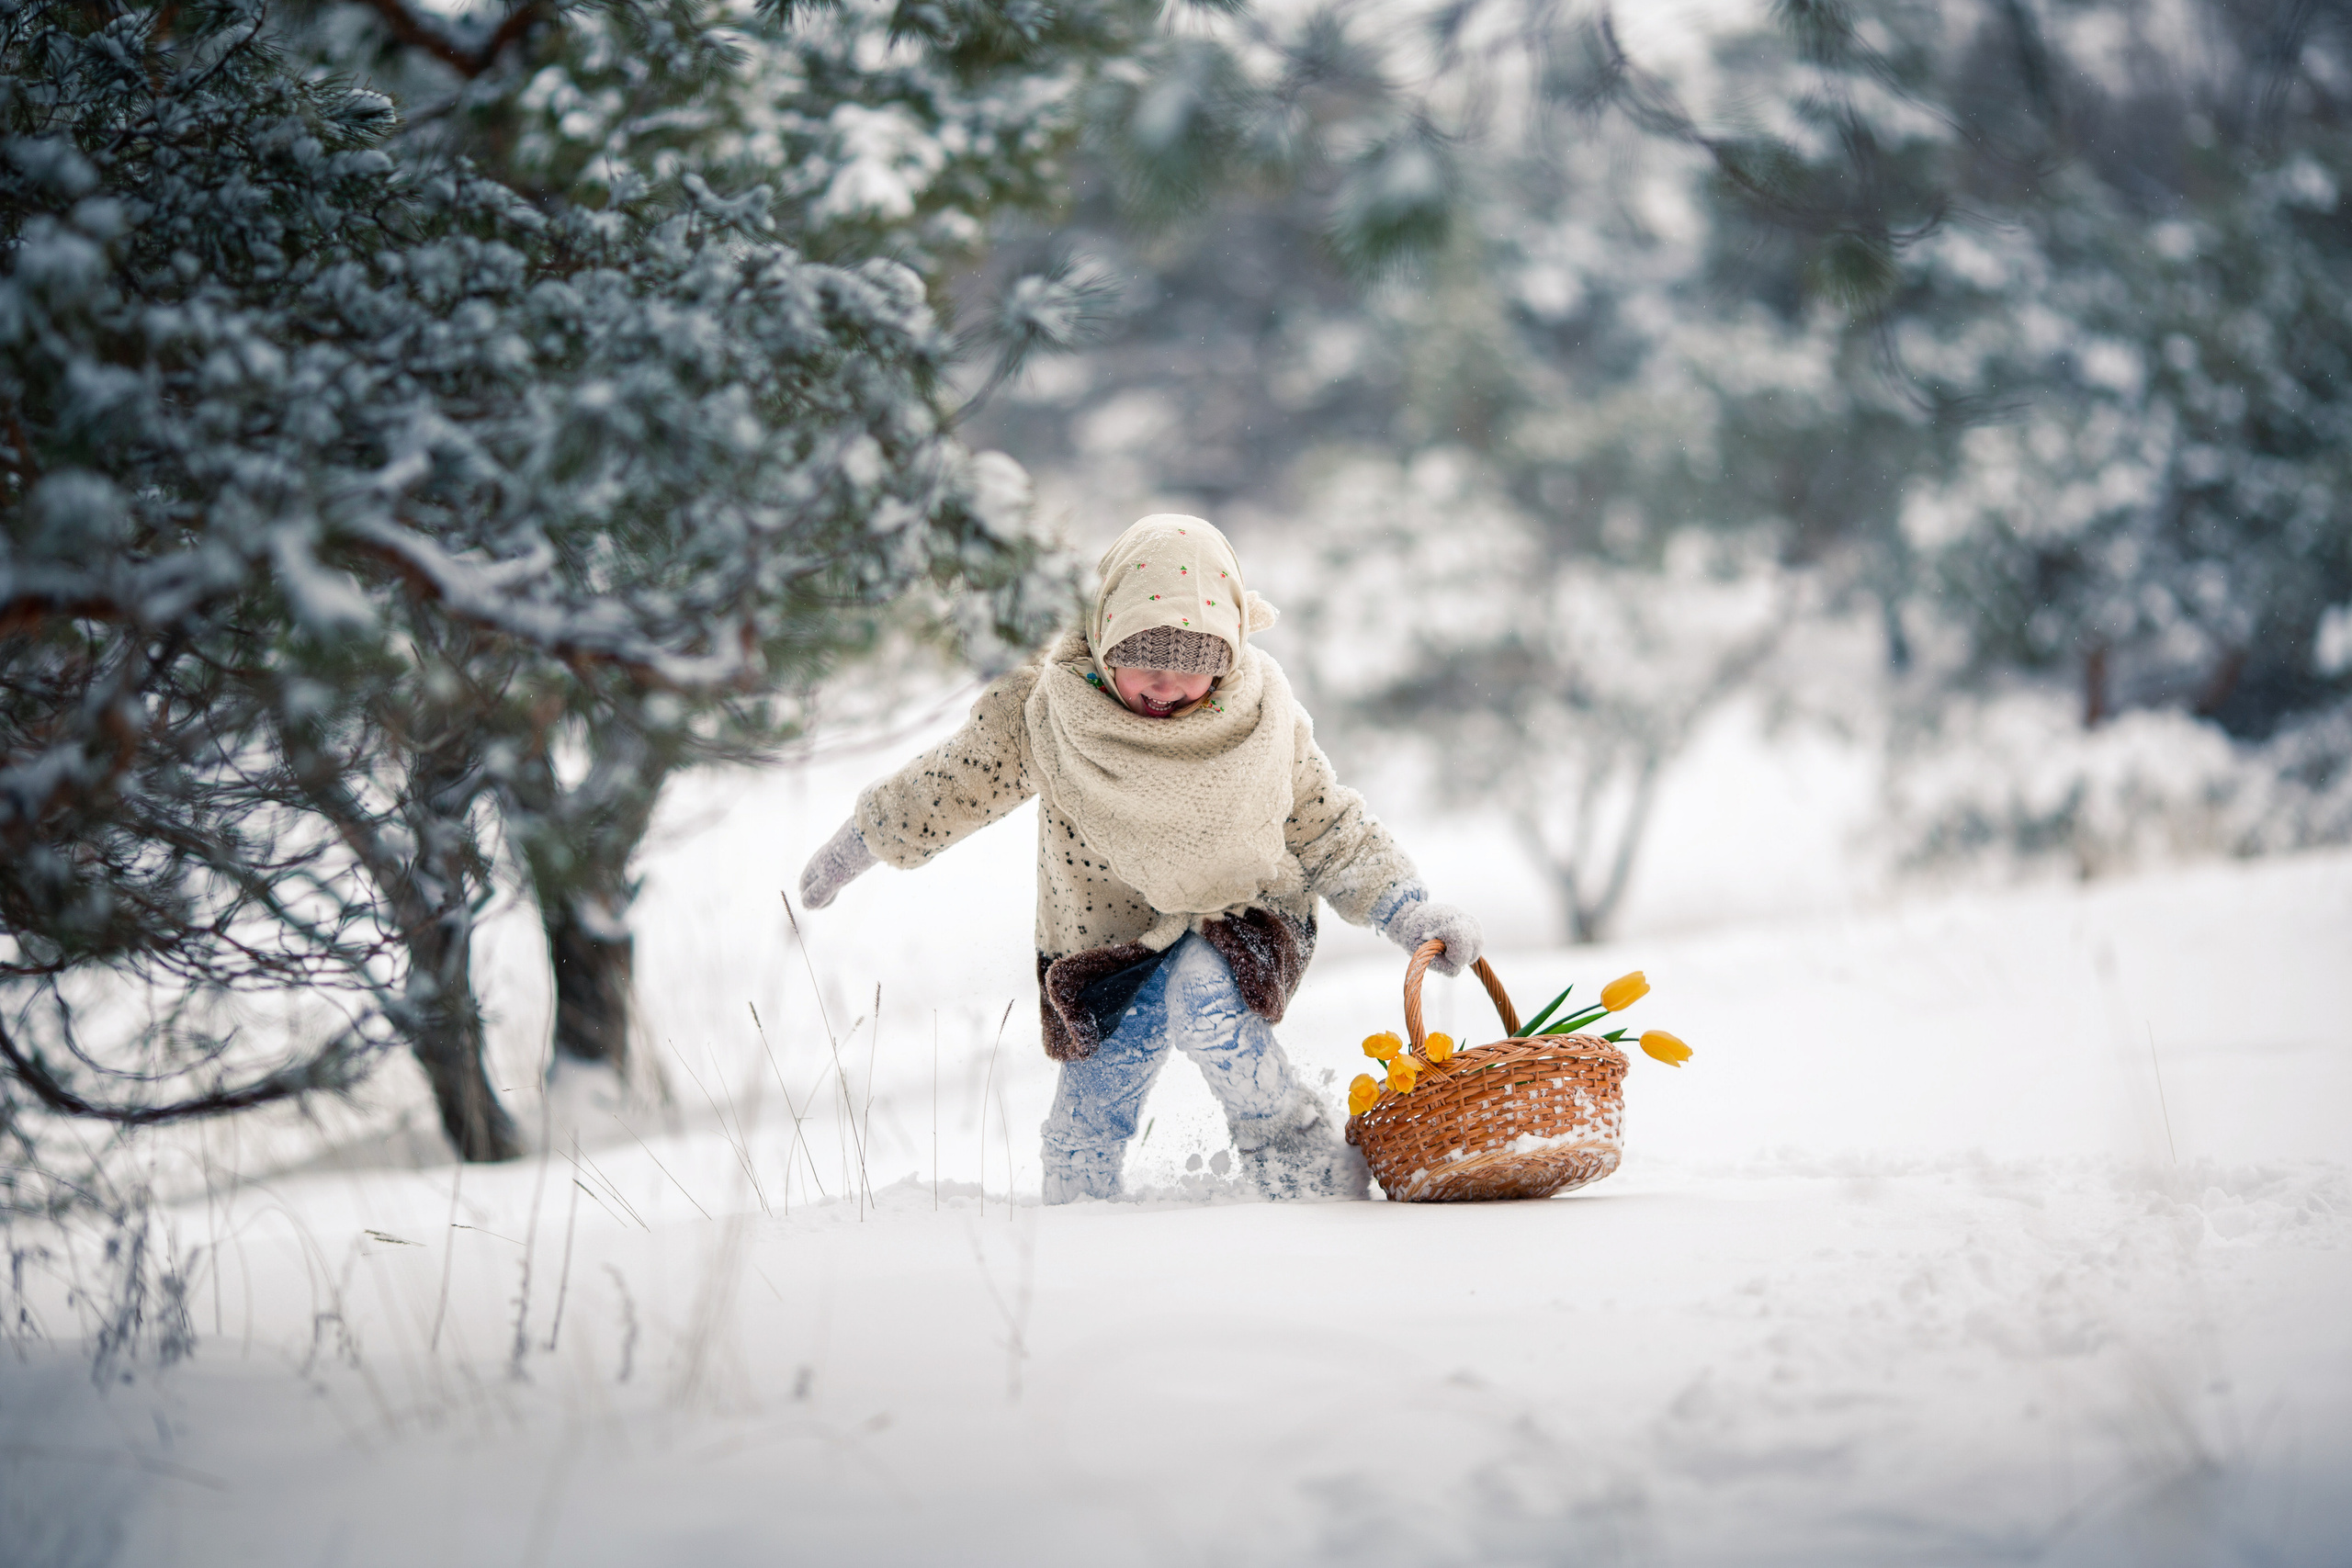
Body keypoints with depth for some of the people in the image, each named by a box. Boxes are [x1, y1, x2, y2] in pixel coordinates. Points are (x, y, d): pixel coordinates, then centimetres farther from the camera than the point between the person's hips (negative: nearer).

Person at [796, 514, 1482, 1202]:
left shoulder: (1262, 716, -14)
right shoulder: (1041, 712, -16)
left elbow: (1329, 832, 3)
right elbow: (948, 788, 3)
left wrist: (1409, 913, -8)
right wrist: (854, 848, 15)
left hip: (1238, 932, -1)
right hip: (1107, 957, 1)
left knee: (1201, 995, -35)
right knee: (1080, 1159, -8)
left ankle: (1309, 1165, -21)